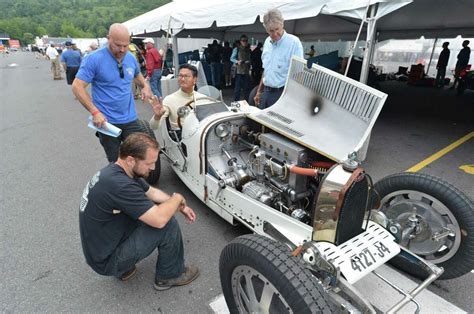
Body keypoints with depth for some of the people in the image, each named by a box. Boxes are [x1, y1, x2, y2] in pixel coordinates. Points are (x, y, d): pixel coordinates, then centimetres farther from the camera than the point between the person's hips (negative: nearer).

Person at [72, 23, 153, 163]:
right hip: (106, 122, -4)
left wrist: (145, 86, 4)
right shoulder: (94, 59, -13)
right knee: (115, 162, 11)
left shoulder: (131, 58, 4)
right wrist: (94, 112, -22)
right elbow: (77, 86, -13)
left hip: (130, 119, 4)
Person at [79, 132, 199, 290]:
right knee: (168, 224, -17)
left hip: (99, 246, 9)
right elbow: (159, 220, -33)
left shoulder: (117, 171, -3)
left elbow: (152, 192, 11)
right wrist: (178, 198, -14)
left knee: (153, 210, 11)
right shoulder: (119, 184, -33)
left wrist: (180, 206, 2)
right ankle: (170, 275, 10)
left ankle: (124, 267, 19)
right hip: (107, 260, -9)